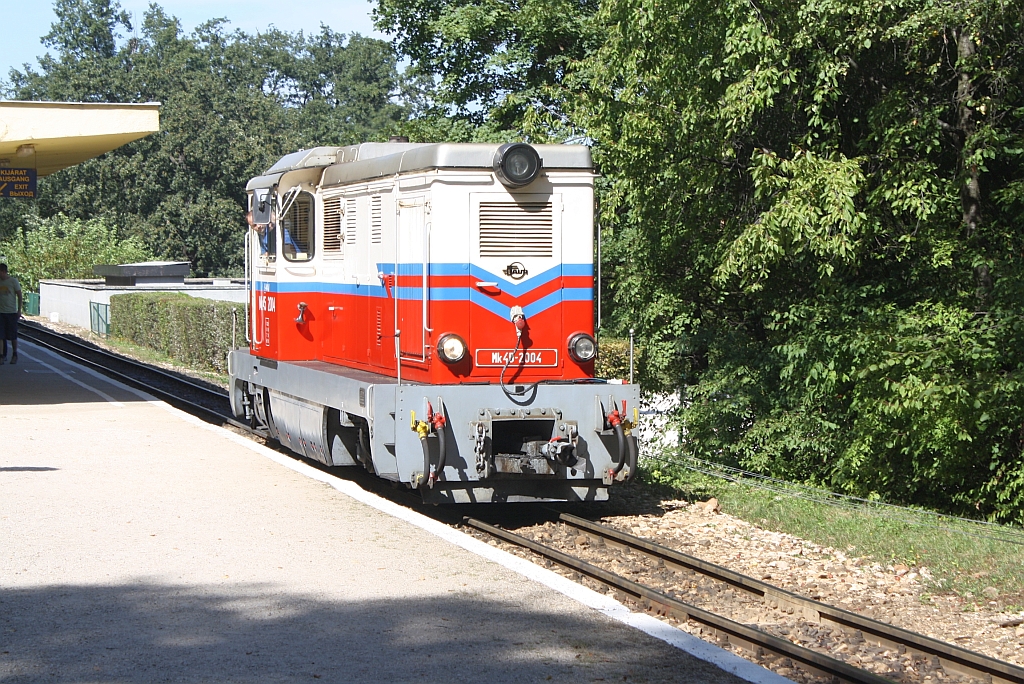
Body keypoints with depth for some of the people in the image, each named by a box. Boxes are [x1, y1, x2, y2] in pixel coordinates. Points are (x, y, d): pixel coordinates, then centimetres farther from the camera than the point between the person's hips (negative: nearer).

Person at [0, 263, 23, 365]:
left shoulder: (13, 281, -4)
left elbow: (19, 296, 0)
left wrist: (19, 310, -5)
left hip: (12, 312, -3)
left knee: (13, 335, 2)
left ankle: (15, 355, 16)